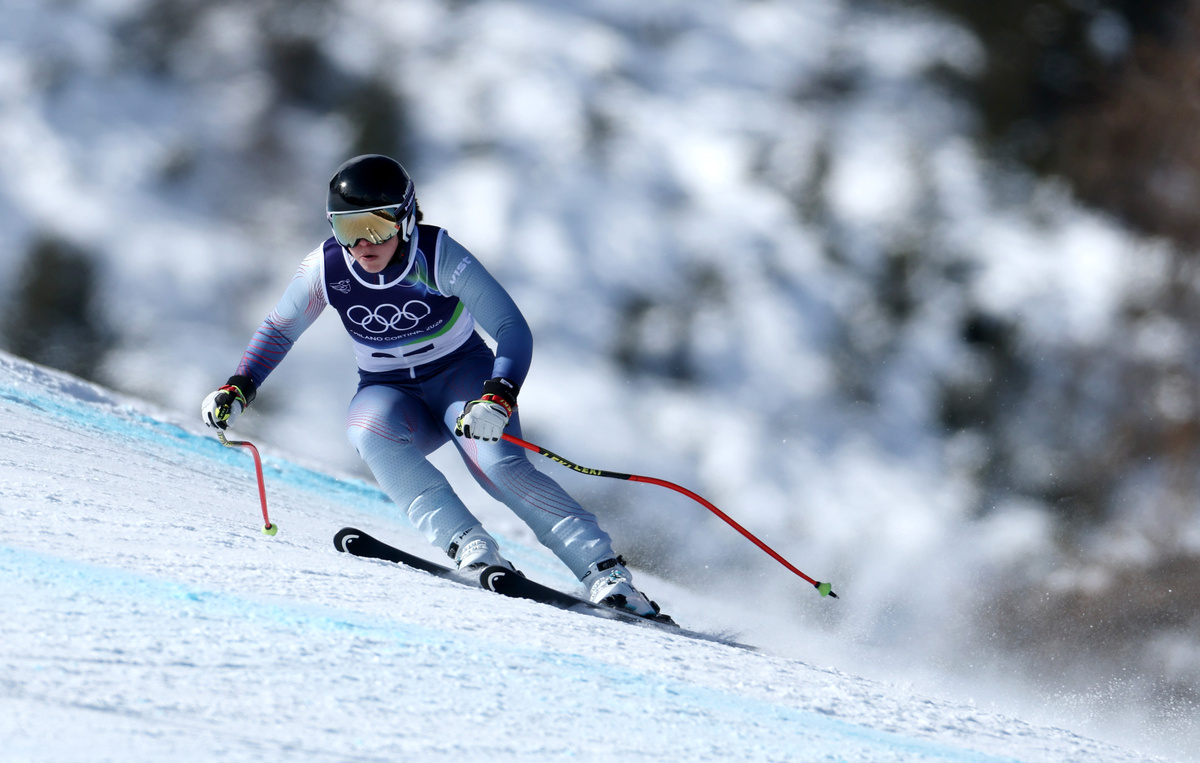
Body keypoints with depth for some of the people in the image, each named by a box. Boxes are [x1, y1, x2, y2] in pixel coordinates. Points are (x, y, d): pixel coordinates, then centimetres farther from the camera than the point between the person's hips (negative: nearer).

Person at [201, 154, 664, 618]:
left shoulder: (439, 258, -23)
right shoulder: (326, 268, -13)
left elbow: (513, 330, -23)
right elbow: (278, 331, 4)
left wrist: (500, 397, -40)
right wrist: (239, 388, -10)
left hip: (461, 375, -3)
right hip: (391, 393, 3)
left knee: (497, 462, -30)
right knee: (370, 432, -33)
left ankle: (603, 570, -27)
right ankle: (468, 546, -37)